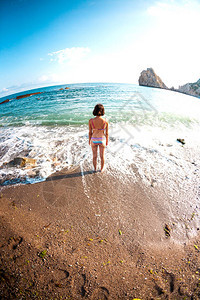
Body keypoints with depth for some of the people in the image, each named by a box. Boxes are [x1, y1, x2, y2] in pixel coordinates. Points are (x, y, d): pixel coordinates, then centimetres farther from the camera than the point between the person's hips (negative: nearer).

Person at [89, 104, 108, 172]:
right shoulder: (105, 121, -18)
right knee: (102, 156, 21)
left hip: (94, 140, 0)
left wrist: (89, 140, 9)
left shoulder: (91, 121, -19)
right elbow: (106, 133, -7)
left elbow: (90, 132, -8)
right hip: (102, 140, 0)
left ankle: (95, 169, 40)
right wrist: (107, 141, 10)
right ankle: (101, 169, 39)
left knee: (95, 156, 21)